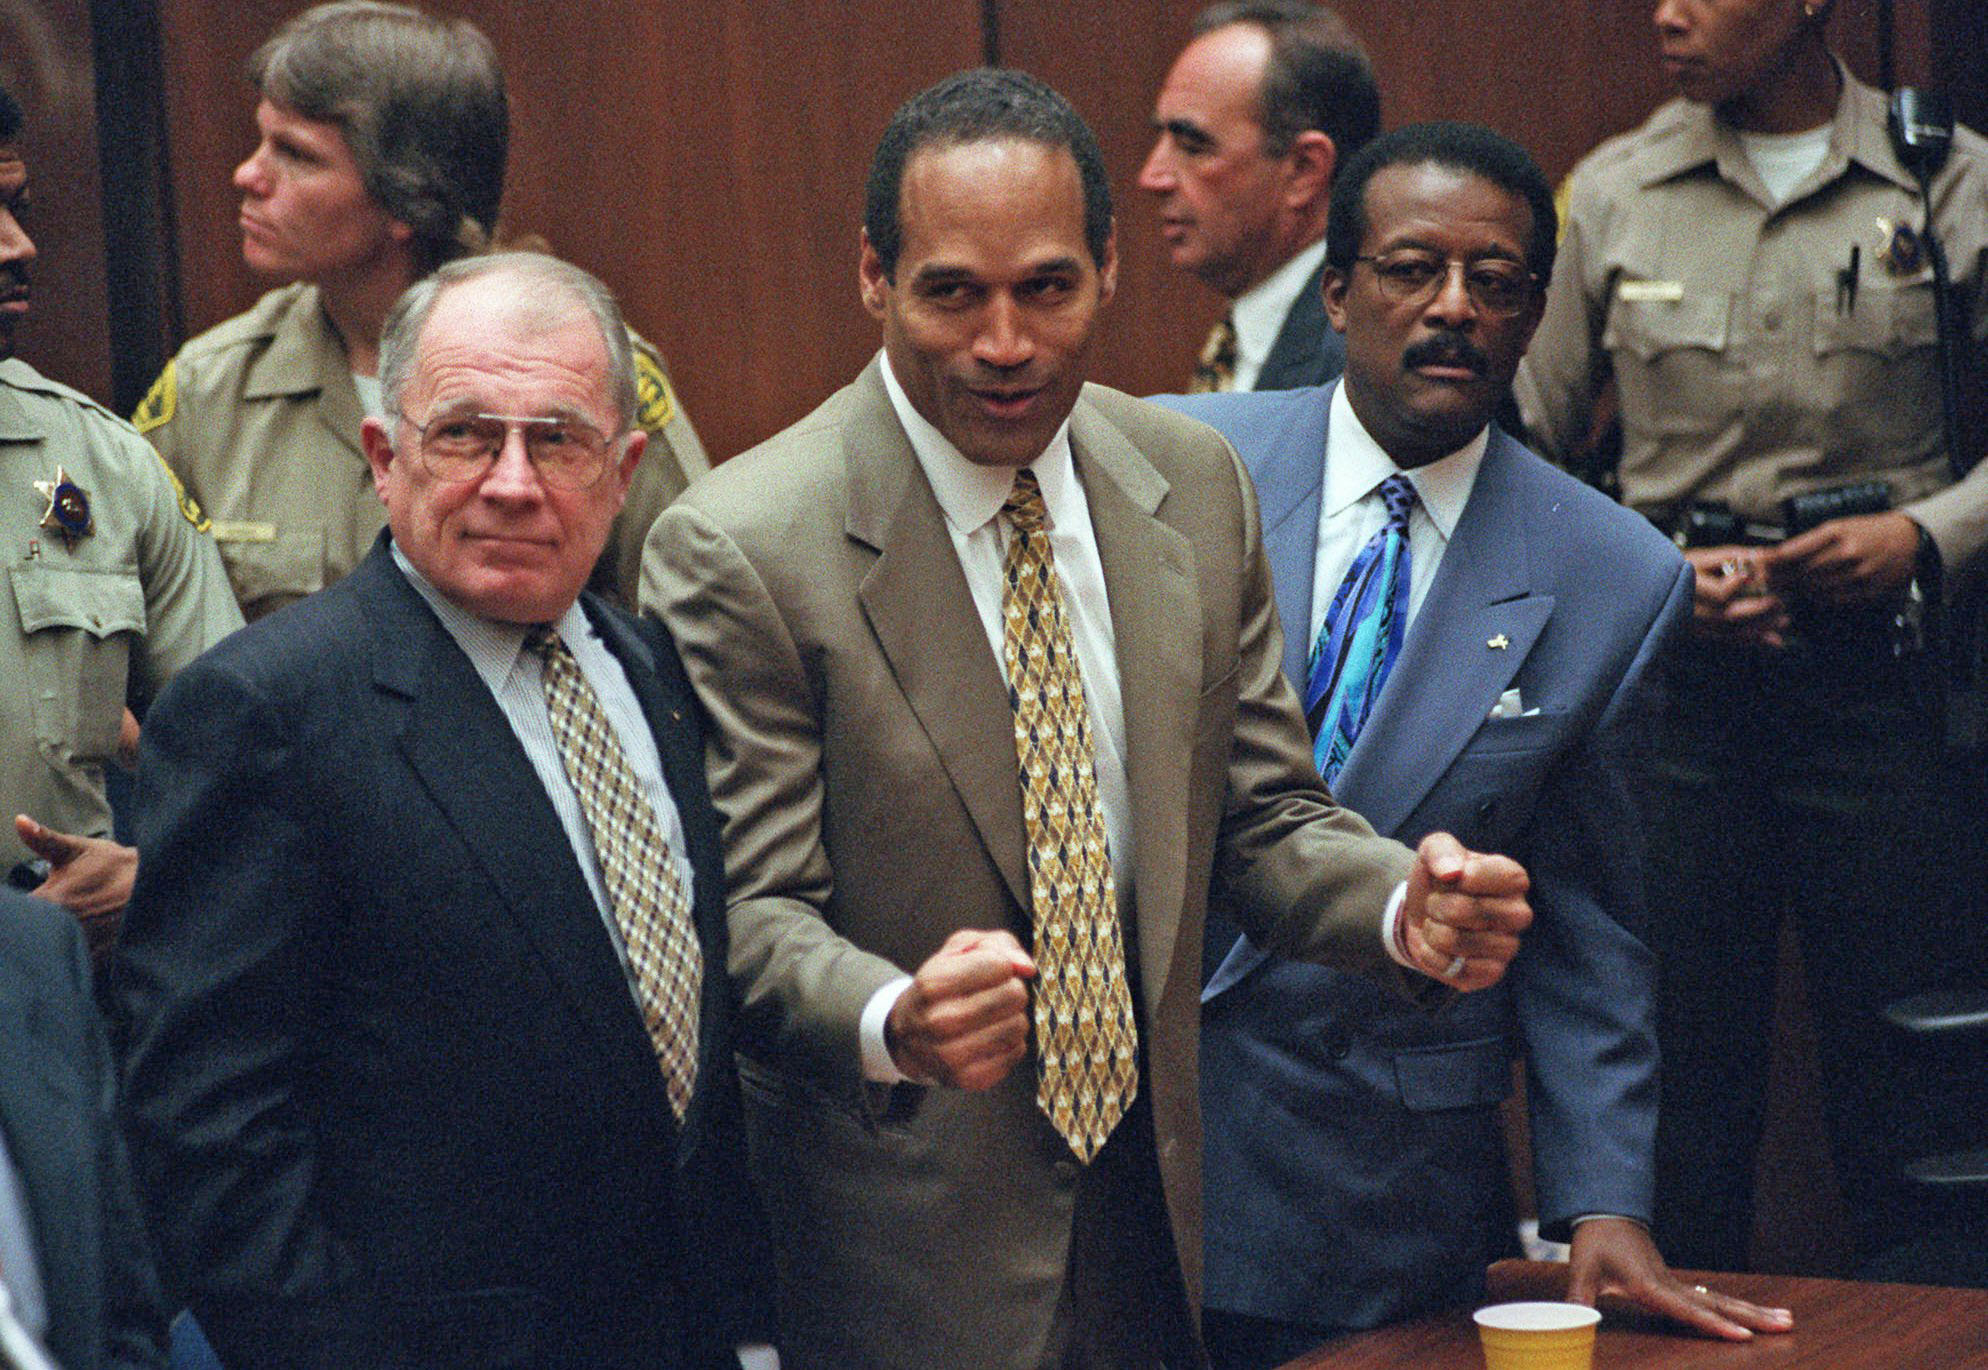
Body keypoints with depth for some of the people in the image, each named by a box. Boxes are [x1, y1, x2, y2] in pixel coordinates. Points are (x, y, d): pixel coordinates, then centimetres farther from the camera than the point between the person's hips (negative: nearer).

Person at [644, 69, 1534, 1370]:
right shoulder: (739, 550, -15)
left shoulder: (1197, 486, 2)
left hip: (1158, 1210, 5)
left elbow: (1260, 815, 8)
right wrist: (896, 1021, -36)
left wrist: (1401, 904, -13)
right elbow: (750, 913, -16)